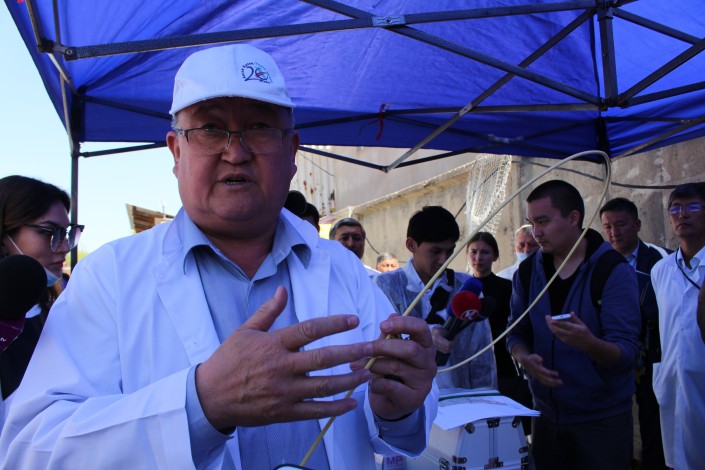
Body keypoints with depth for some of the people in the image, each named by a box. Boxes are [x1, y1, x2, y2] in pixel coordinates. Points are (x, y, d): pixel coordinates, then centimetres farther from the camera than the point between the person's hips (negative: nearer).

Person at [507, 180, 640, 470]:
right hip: (546, 413, 4)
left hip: (602, 420, -4)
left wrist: (589, 343, -40)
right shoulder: (528, 271, -1)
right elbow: (516, 332, 6)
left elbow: (627, 353, -19)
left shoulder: (613, 271, -14)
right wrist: (524, 358, -16)